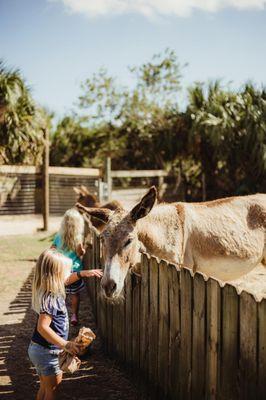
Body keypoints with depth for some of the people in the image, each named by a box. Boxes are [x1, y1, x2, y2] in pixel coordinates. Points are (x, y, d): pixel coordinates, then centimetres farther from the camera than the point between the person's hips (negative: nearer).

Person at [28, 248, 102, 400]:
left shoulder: (51, 291, 1)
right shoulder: (51, 299, -27)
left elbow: (66, 280, 24)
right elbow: (43, 327, -34)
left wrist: (83, 273, 16)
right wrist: (65, 344, -38)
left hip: (38, 349, 9)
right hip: (46, 351, -9)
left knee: (45, 387, 21)